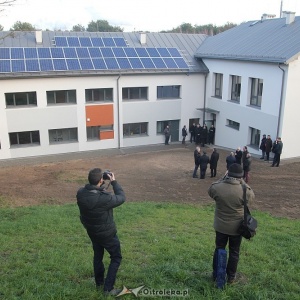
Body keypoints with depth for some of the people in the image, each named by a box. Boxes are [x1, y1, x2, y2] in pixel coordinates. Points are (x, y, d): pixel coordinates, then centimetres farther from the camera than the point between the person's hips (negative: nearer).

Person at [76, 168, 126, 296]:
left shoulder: (80, 193, -18)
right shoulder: (104, 198, -37)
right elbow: (121, 198, -18)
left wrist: (99, 184, -3)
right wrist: (114, 182, -11)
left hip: (91, 232, 6)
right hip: (107, 233, -6)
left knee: (98, 255, 27)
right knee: (116, 257, 16)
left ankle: (99, 282, 43)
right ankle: (108, 288, 17)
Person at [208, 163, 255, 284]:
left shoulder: (217, 187, -18)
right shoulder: (244, 190, -21)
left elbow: (210, 190, 6)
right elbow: (252, 196, 2)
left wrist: (222, 179, 5)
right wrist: (243, 182, 3)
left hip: (220, 226, 1)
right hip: (237, 227, -1)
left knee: (219, 249, 18)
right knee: (234, 252, 16)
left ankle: (216, 274, 30)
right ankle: (231, 277, 28)